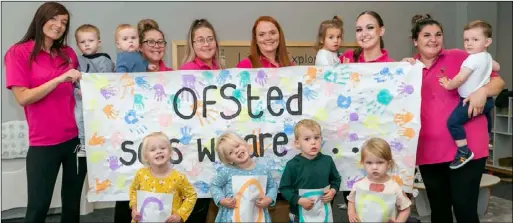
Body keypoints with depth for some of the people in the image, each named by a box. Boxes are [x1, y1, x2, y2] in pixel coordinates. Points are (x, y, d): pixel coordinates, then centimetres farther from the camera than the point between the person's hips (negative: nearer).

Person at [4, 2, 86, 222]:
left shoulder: (69, 54, 9)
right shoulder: (18, 52, -3)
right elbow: (23, 98, -11)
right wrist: (59, 79, -19)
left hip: (77, 137, 4)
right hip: (43, 143, -4)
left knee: (73, 203, 12)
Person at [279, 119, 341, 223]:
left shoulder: (327, 160, -4)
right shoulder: (293, 165, -14)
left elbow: (336, 179, 11)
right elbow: (284, 188, -9)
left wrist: (333, 191, -8)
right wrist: (299, 200, -19)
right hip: (300, 213, -3)